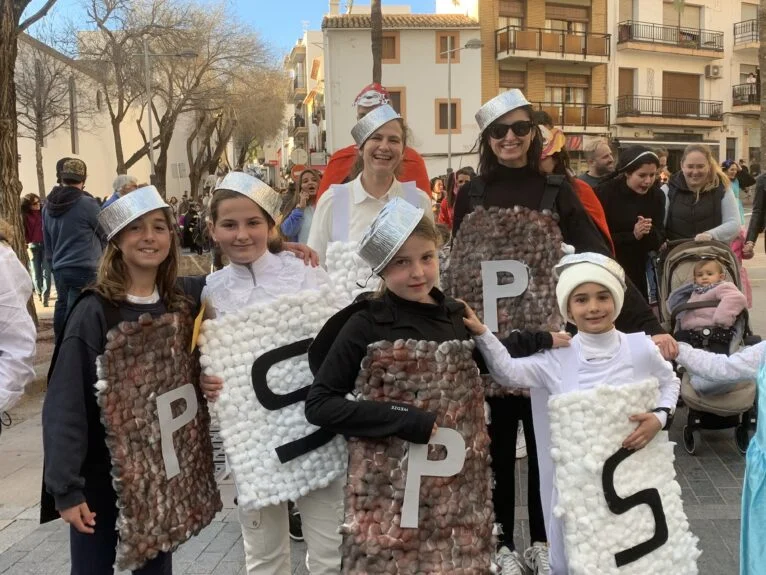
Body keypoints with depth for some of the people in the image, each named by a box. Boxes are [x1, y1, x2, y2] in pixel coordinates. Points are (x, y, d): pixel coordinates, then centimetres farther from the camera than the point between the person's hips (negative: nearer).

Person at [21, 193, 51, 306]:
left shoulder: (44, 211, 1)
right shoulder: (25, 216, 1)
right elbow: (24, 233, 1)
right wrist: (28, 247, -8)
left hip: (46, 244, -1)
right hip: (33, 246, 1)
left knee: (46, 272, -8)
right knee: (36, 273, 7)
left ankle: (45, 296, -6)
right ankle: (39, 292, 28)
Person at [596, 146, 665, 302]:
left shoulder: (657, 195, 0)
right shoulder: (607, 192, -11)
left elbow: (659, 241, -3)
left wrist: (648, 233, -24)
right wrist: (633, 235, -24)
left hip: (639, 271, 4)